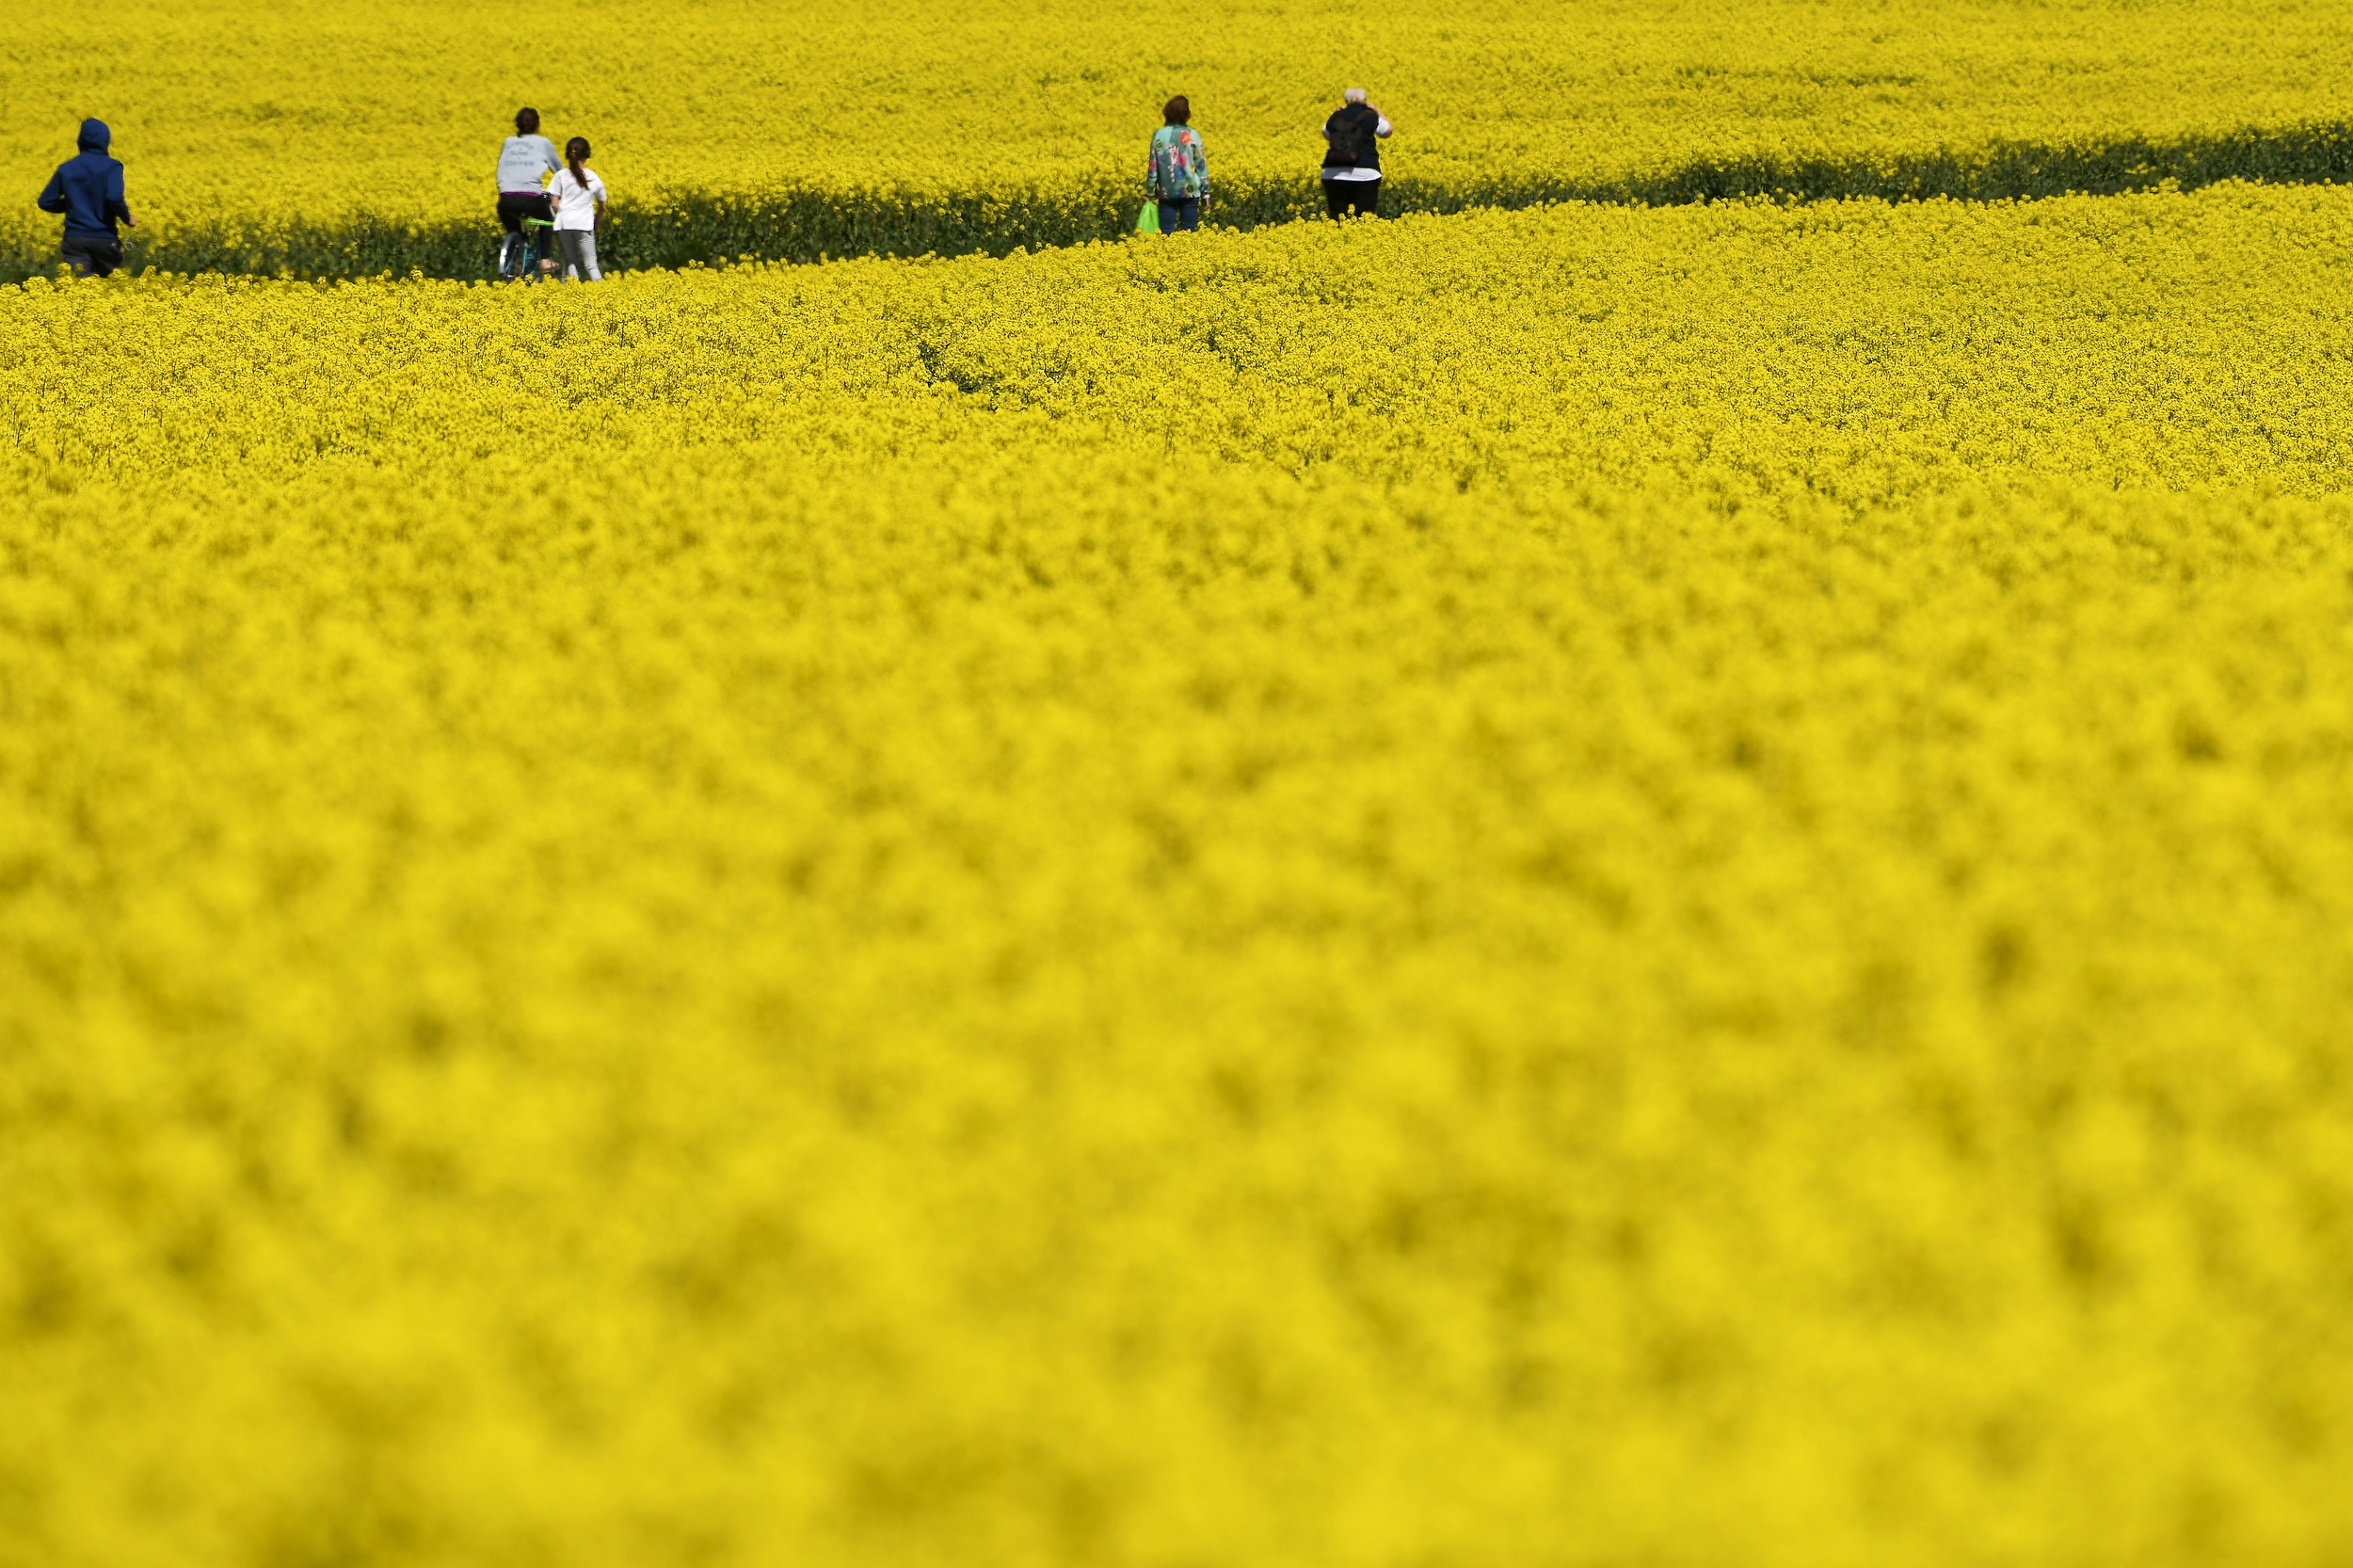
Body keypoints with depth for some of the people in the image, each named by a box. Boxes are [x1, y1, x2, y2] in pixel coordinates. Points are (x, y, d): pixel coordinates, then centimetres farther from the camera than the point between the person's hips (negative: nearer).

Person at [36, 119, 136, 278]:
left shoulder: (66, 169, 6)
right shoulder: (111, 167, -5)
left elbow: (46, 202, 8)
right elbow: (114, 198, -21)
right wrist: (127, 218, -2)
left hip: (75, 239, 1)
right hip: (104, 239, -1)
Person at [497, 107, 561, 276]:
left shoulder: (508, 142, 18)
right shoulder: (543, 143, 10)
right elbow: (559, 169, 20)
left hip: (506, 201, 2)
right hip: (531, 201, -2)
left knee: (513, 232, 28)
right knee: (548, 217, 30)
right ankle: (544, 259, 18)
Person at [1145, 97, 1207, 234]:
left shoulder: (1159, 135, -4)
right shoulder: (1193, 135, -5)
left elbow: (1153, 166, -2)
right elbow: (1201, 165, -1)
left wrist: (1149, 192, 6)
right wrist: (1205, 191, 7)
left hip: (1166, 192, 0)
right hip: (1190, 191, 0)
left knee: (1166, 232, 2)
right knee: (1188, 231, 5)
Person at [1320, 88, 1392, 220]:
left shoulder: (1336, 117, 4)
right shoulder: (1370, 118, -3)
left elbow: (1326, 134, 24)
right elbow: (1387, 131, 15)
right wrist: (1377, 111, 24)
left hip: (1333, 175, 2)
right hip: (1365, 174, -2)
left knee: (1338, 217, 6)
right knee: (1365, 219, 1)